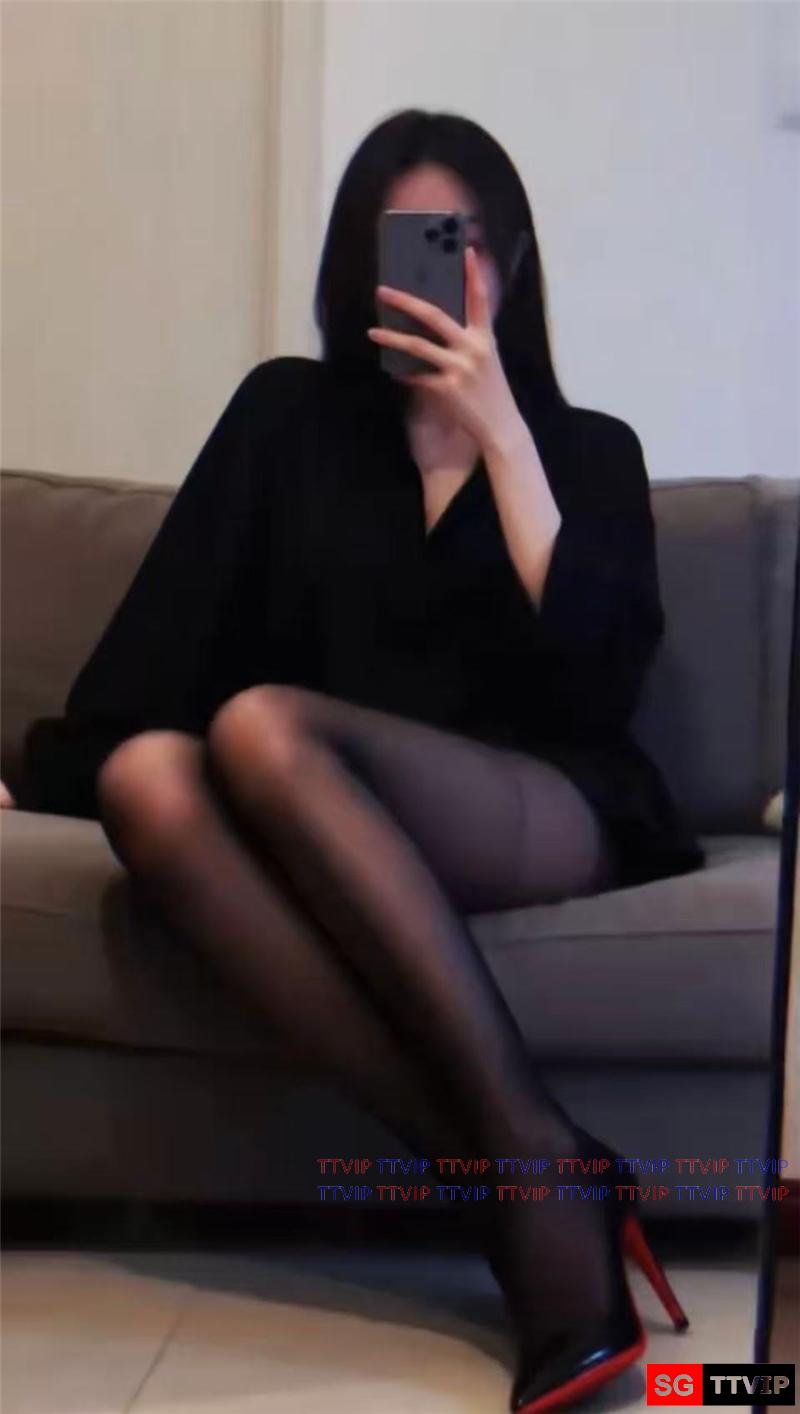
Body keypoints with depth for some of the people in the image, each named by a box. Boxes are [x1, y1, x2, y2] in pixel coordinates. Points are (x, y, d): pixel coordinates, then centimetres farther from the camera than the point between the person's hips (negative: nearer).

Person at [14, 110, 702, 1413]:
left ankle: (528, 1151, -35)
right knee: (148, 779, -32)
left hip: (548, 820, -2)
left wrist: (498, 429, -8)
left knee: (262, 727, -32)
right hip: (318, 838, 3)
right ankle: (525, 1173, -38)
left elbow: (596, 679, -5)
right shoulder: (288, 414, 17)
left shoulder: (589, 451, 12)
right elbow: (171, 621, 7)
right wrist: (53, 768, -8)